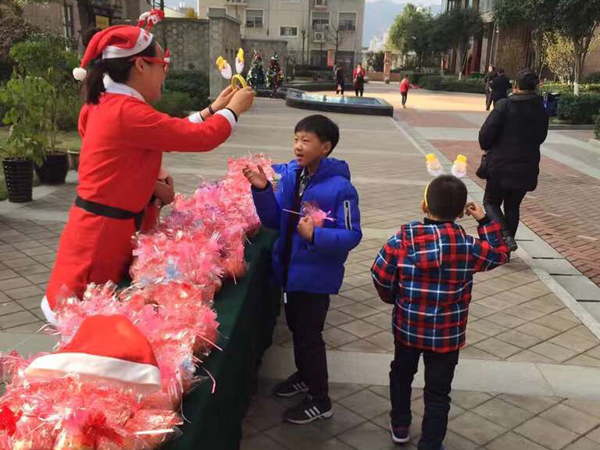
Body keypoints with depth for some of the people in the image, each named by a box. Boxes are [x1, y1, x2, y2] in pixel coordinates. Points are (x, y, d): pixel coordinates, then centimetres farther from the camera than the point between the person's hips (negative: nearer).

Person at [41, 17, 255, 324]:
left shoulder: (109, 105, 9)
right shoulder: (127, 112, -23)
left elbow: (173, 132, 18)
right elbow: (200, 137, -18)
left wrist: (213, 109, 18)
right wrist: (234, 108, -1)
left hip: (103, 228, 10)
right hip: (101, 234, -10)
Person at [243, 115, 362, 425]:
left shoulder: (340, 188, -21)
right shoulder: (289, 175, -4)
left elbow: (352, 235, -19)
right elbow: (274, 221, -1)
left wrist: (316, 236, -33)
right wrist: (262, 190, -15)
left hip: (316, 274, -7)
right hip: (290, 268, 7)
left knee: (309, 335, 5)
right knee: (297, 327, 24)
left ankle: (320, 401, 25)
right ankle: (305, 375, 48)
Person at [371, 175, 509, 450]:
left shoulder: (402, 239, -16)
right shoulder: (468, 247, -16)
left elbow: (380, 277, -9)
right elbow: (499, 253, 3)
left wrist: (393, 298, 10)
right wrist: (485, 221, 10)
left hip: (407, 326, 2)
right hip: (447, 334, -1)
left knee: (401, 374, 27)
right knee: (438, 392, 12)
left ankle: (400, 427, 42)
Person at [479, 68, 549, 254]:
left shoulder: (504, 105, -14)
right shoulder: (541, 110, 3)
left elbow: (485, 134, -15)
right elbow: (540, 137, 13)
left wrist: (487, 148, 5)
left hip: (501, 164, -5)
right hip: (527, 167, 5)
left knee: (491, 202, 12)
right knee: (513, 206, 18)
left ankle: (506, 235, -12)